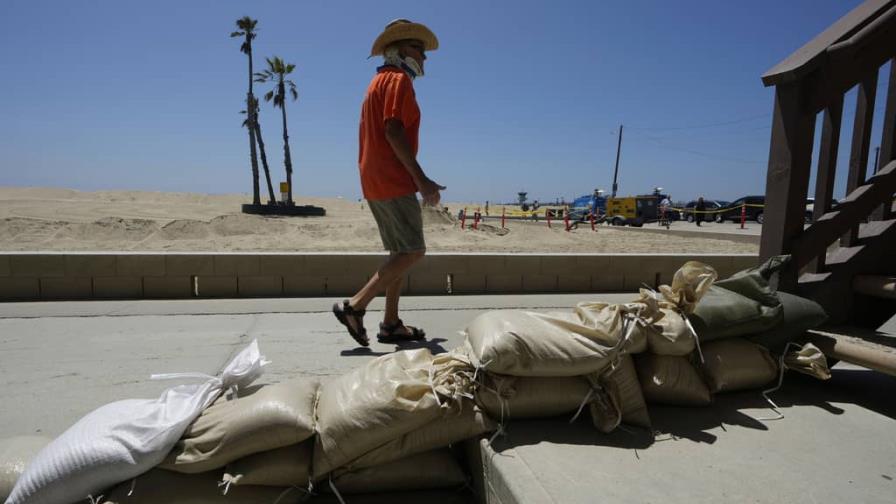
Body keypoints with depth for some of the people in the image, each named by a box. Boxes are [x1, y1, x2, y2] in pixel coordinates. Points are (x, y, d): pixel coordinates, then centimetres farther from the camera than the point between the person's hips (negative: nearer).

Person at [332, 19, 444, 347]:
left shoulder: (379, 82, 25)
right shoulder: (398, 79, -4)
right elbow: (394, 131, -18)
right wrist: (422, 179, -20)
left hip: (375, 180, 10)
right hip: (392, 180, -10)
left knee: (401, 251, 10)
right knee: (413, 250, -9)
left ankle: (391, 324, 10)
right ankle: (355, 306, -10)